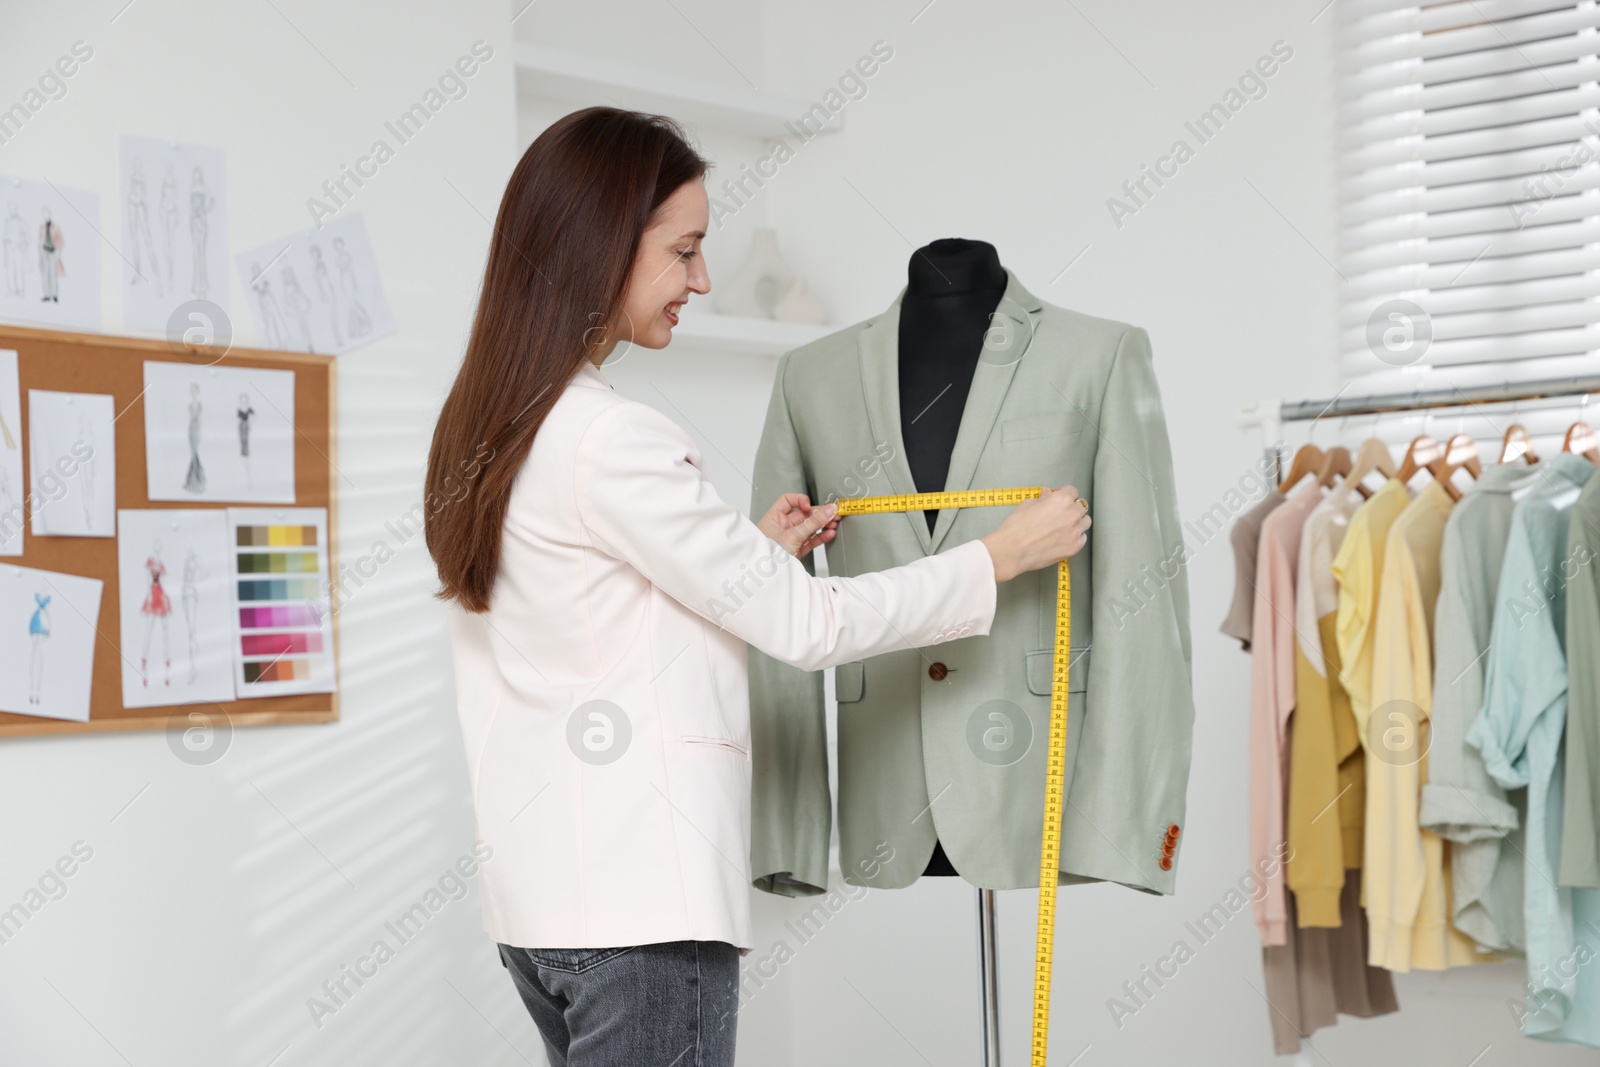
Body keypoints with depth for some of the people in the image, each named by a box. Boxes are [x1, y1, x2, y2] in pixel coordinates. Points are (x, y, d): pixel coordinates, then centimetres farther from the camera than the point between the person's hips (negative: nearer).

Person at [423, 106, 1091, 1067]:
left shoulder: (485, 432, 10)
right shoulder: (611, 442, -18)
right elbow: (808, 625, -12)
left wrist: (753, 552, 14)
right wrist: (1005, 555, -2)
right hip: (639, 899, -9)